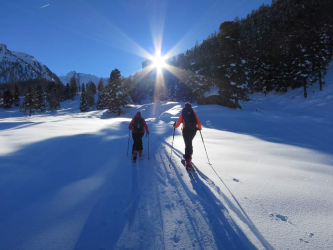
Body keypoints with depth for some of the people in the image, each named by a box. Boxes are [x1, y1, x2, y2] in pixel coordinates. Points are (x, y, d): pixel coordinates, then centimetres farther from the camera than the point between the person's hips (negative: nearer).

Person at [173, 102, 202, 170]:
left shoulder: (183, 113, 4)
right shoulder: (193, 113, 6)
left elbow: (178, 122, 4)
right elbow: (198, 122, 1)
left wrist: (175, 126, 24)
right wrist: (200, 128, 18)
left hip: (186, 130, -2)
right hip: (193, 130, 2)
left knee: (187, 144, -4)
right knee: (190, 142, 27)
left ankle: (188, 162, -13)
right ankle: (189, 155, 31)